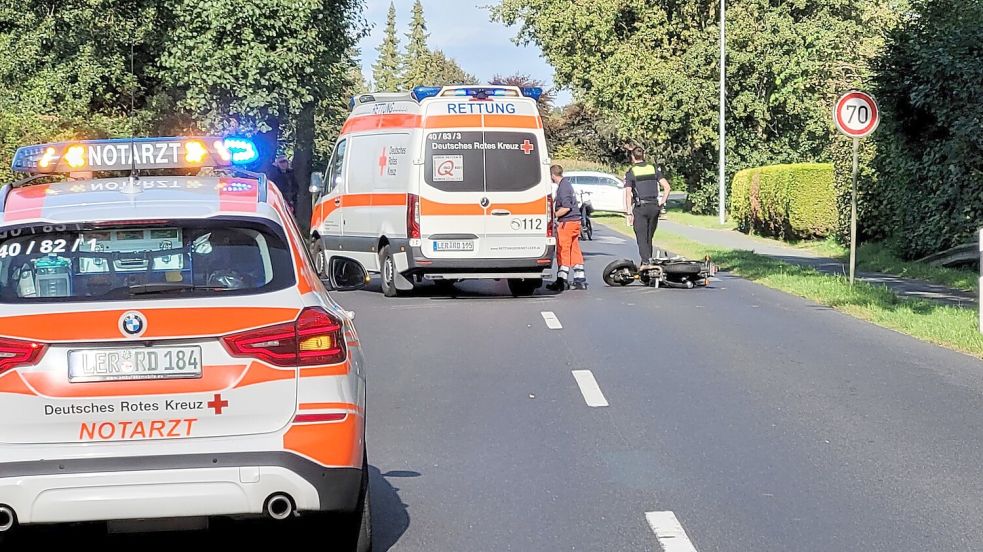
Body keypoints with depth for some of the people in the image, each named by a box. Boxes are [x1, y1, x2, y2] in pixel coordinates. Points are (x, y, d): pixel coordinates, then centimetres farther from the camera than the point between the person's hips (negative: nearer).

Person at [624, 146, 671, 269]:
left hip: (640, 208, -3)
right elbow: (667, 187, 0)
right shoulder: (654, 169, 8)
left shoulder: (631, 173, -2)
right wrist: (662, 202, 7)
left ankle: (646, 262, -16)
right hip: (654, 207, 3)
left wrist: (629, 213, -9)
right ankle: (647, 261, 18)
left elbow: (628, 194, -10)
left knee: (641, 237, -2)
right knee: (649, 237, 14)